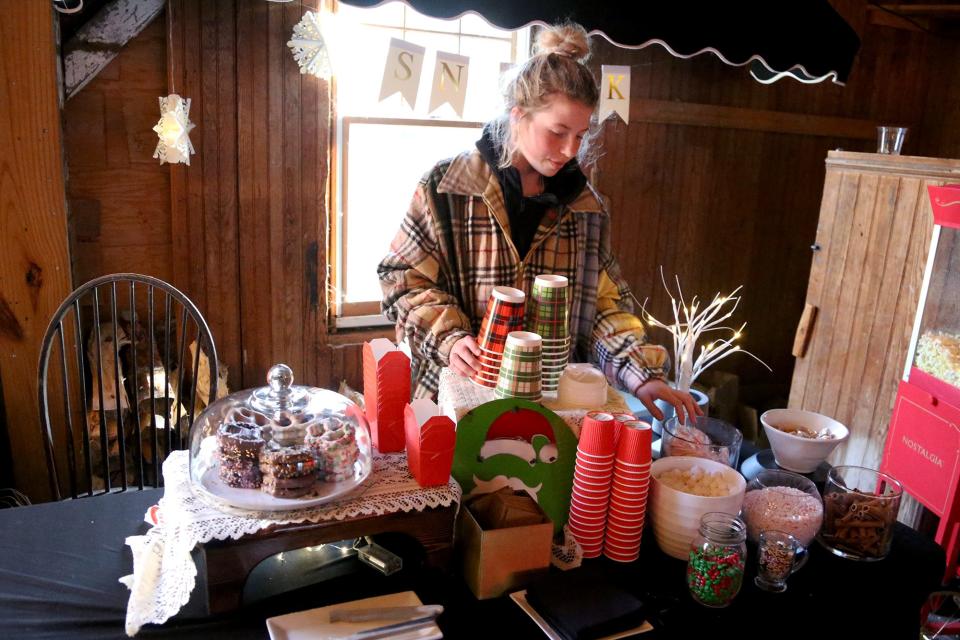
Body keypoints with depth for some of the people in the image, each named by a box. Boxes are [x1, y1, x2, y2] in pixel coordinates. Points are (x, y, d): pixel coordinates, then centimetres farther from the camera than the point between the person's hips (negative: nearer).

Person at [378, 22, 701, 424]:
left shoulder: (586, 206, 8)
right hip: (460, 394, -2)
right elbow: (404, 279, 1)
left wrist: (641, 376, -4)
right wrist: (448, 338, -15)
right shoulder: (446, 187, -3)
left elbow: (605, 306, 10)